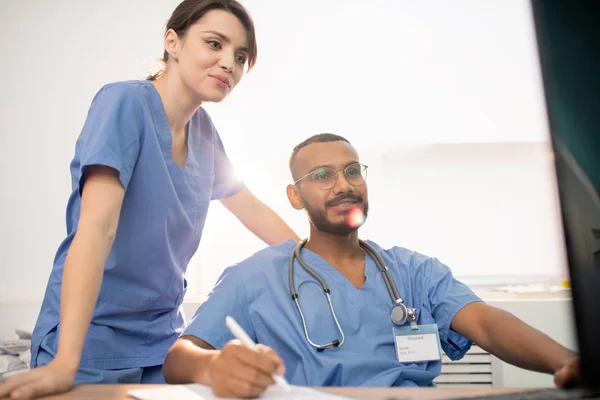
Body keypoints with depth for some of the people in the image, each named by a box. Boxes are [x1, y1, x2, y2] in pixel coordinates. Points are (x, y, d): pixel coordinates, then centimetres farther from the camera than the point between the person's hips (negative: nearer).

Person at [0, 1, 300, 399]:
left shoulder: (203, 129, 2)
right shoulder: (124, 102, -17)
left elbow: (252, 209, 13)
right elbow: (96, 228, -28)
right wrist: (64, 364, -34)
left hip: (163, 337, 6)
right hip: (94, 339, -6)